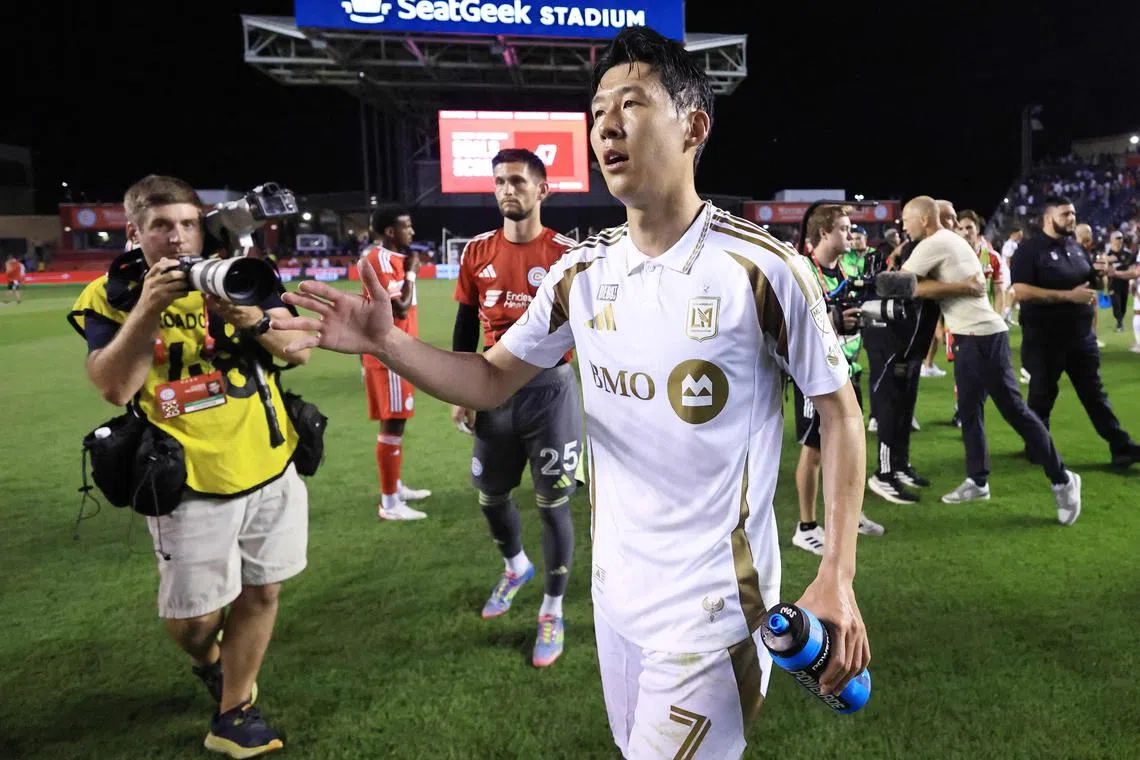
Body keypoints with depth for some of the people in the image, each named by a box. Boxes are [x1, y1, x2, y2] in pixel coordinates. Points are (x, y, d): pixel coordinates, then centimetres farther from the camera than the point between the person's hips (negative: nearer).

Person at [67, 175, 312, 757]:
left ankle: (233, 713, 31)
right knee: (191, 616, 6)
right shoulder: (111, 297, -4)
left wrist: (254, 319, -22)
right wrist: (149, 306, -24)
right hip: (191, 484, -2)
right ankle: (207, 660, 43)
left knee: (261, 591, 12)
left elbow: (299, 351, -3)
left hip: (270, 469, 3)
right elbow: (114, 387, -18)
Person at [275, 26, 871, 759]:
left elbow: (839, 410, -9)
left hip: (713, 601, -5)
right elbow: (492, 380, 5)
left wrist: (837, 579, -13)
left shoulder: (764, 268, -16)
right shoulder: (582, 273, -1)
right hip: (616, 589, 6)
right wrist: (388, 344, -11)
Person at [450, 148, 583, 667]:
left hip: (549, 391, -4)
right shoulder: (477, 253, 3)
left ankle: (552, 611, 22)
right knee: (490, 495, 17)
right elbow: (465, 328, 10)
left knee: (553, 503, 4)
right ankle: (516, 567, 48)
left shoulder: (566, 255, -8)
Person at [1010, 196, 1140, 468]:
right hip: (1044, 340, -6)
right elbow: (1021, 292, -23)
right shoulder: (1029, 249, -10)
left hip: (1081, 337, 6)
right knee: (1042, 395, 5)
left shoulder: (1076, 248, 12)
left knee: (1095, 393, 11)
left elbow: (1090, 288, 23)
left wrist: (1092, 322, 15)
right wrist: (1069, 296, -24)